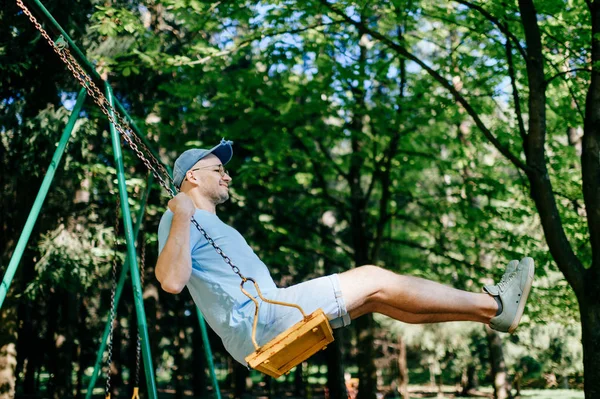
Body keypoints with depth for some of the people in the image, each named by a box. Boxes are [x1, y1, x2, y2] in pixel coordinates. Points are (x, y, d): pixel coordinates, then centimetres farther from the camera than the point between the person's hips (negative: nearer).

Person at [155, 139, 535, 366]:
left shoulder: (213, 225, 28)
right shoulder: (180, 221, -4)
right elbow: (171, 281, -23)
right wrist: (181, 218, -26)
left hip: (263, 321, 10)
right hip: (255, 321, -10)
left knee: (373, 295, 5)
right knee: (373, 280, -11)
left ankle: (490, 308, 5)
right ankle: (494, 305, -6)